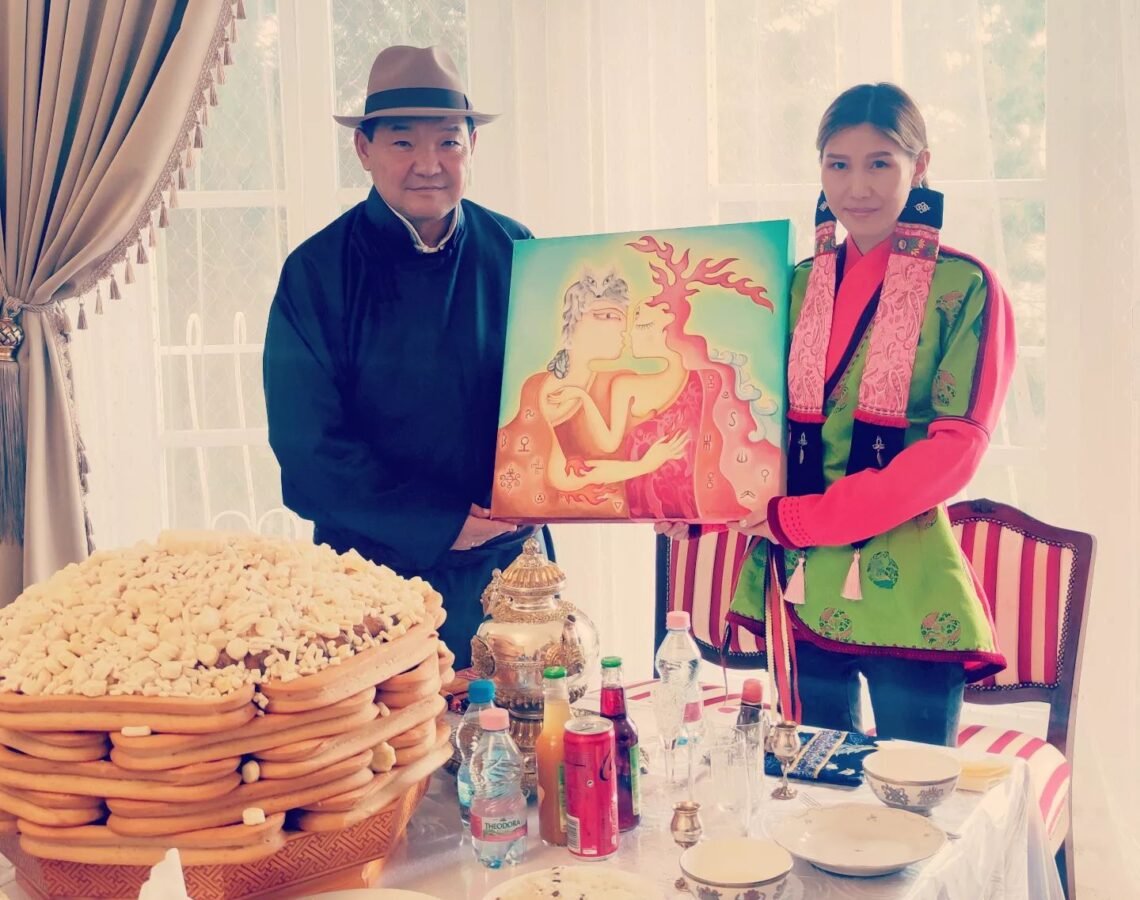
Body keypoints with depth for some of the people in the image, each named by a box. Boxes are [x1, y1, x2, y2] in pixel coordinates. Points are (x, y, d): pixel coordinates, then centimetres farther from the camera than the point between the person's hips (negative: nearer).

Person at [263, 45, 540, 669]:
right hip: (374, 566, -2)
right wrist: (441, 524, -14)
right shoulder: (316, 272, -7)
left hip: (507, 563, 3)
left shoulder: (515, 254, 1)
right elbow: (308, 445, -9)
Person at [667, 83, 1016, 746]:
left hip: (907, 590, -4)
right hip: (802, 589, 4)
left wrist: (810, 516, -15)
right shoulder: (797, 287, 11)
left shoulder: (965, 288, -3)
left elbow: (955, 445, -11)